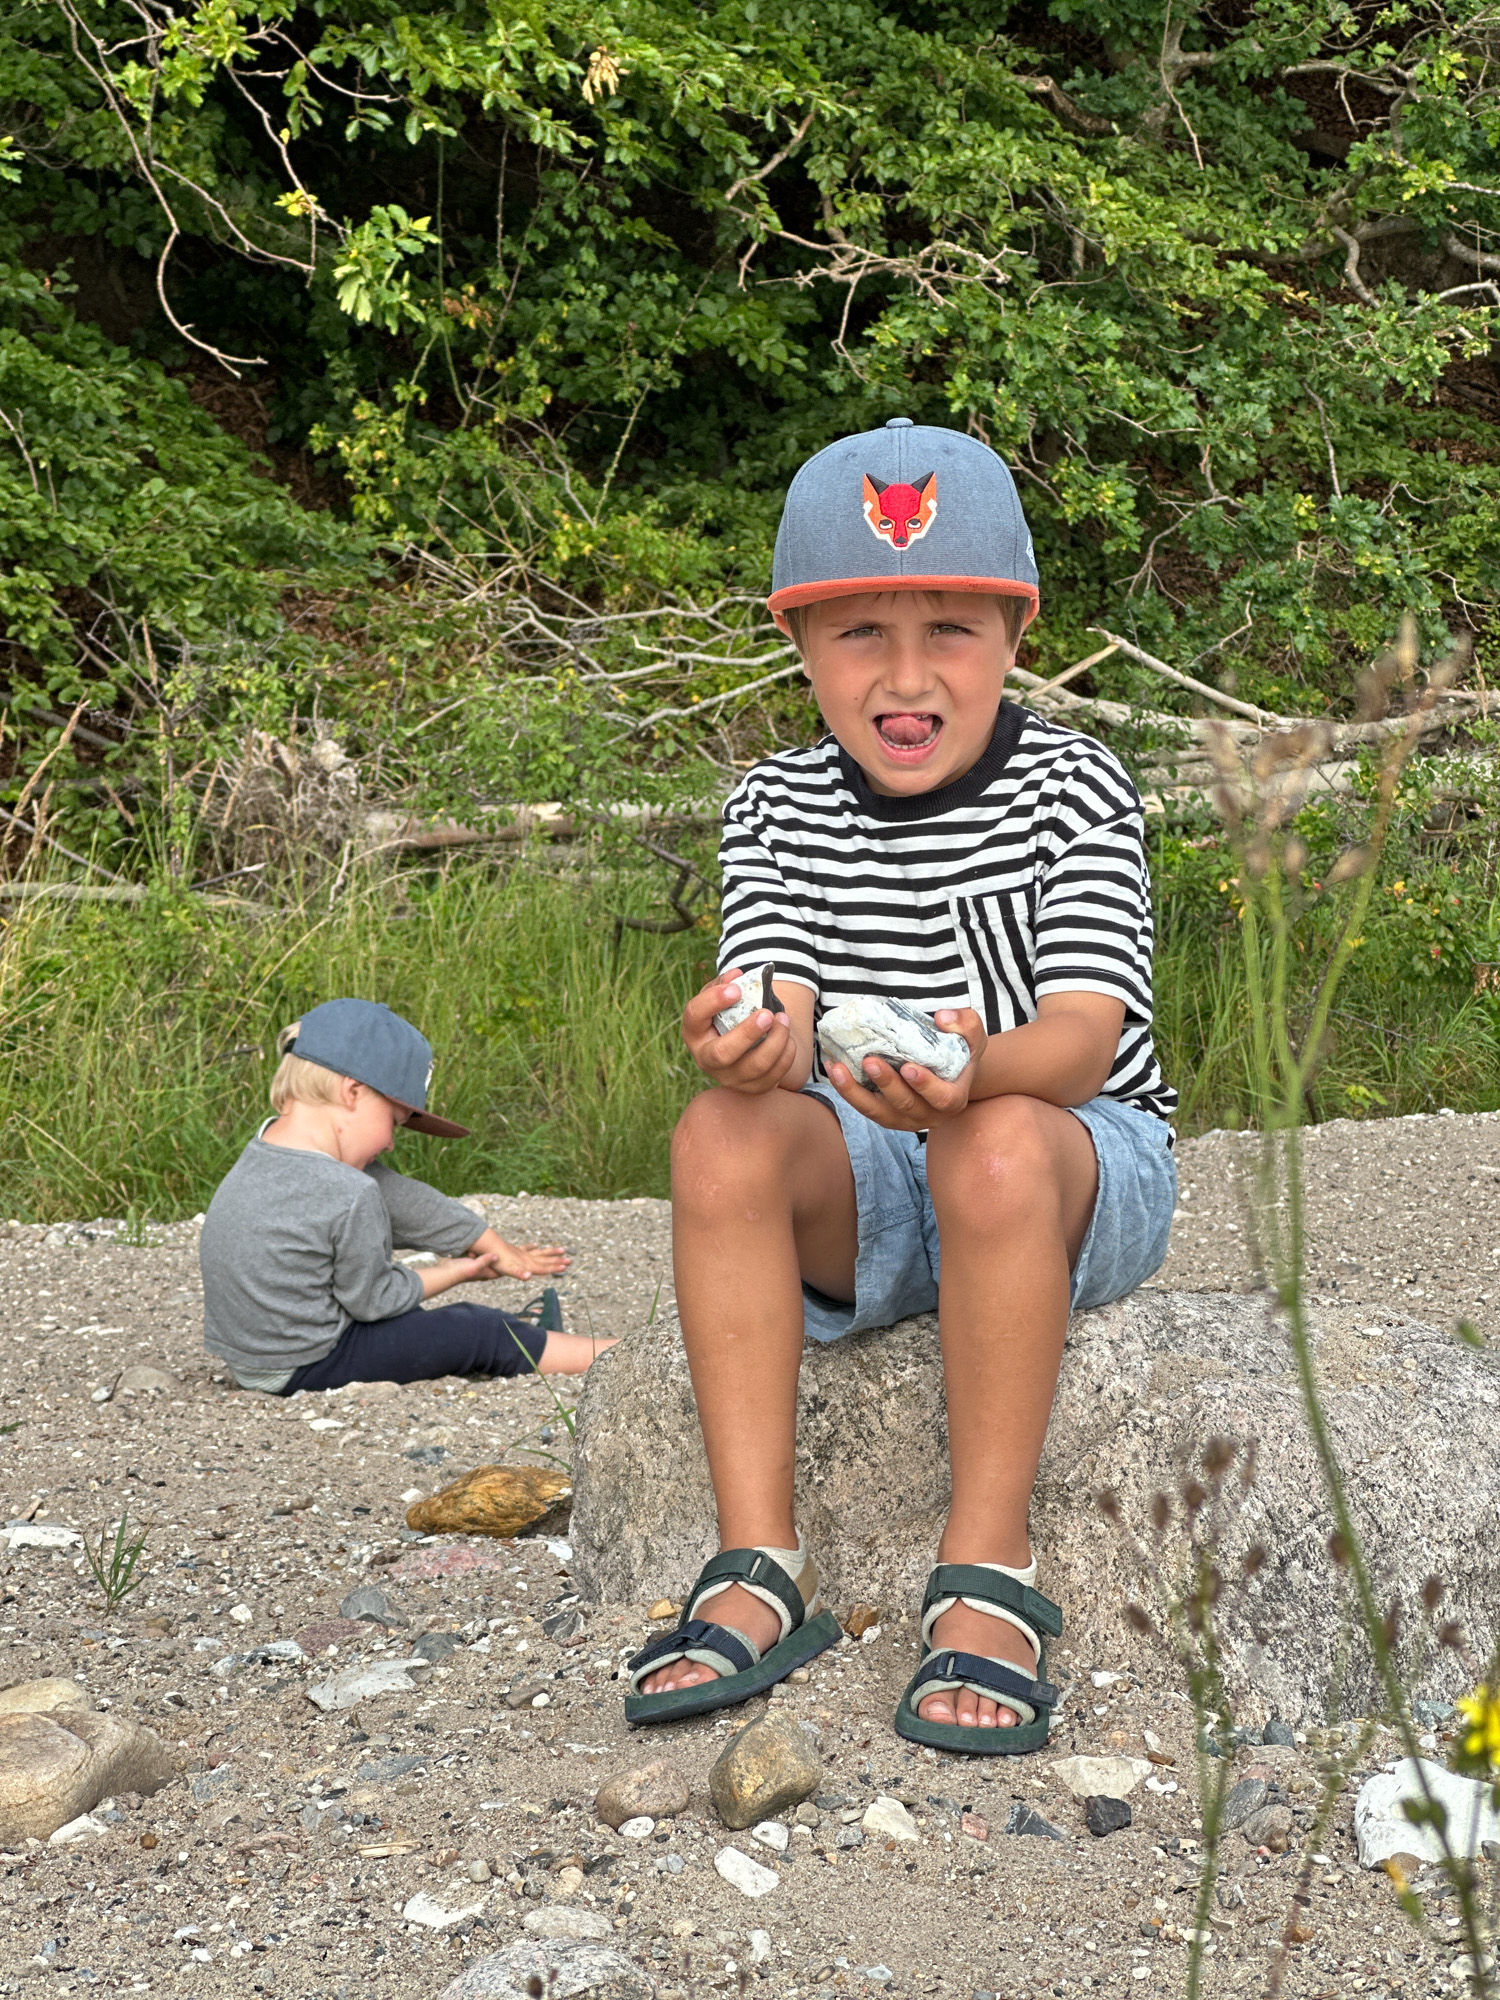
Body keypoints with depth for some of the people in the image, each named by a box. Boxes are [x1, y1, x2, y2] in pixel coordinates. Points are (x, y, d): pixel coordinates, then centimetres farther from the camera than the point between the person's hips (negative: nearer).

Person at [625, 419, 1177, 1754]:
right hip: (872, 1199, 3)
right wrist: (750, 1038, -40)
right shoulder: (777, 808, 1)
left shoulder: (1071, 786, -10)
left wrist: (974, 1070, -47)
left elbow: (1088, 1030, -23)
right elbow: (777, 997, -13)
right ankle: (760, 1567, -26)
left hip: (1083, 1168, -3)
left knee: (996, 1144, -37)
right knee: (723, 1132, -26)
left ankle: (991, 1566, -27)